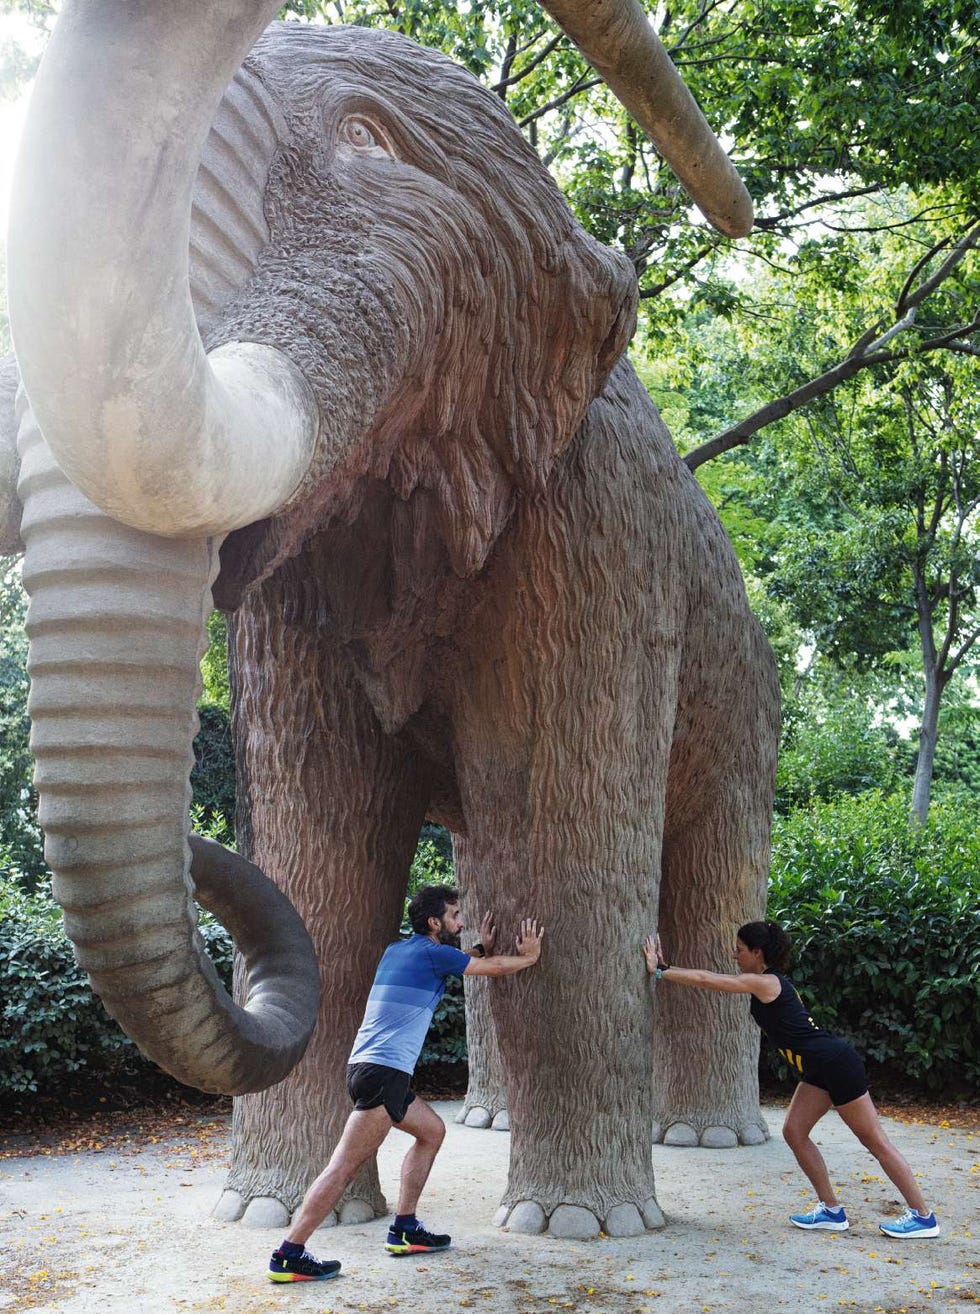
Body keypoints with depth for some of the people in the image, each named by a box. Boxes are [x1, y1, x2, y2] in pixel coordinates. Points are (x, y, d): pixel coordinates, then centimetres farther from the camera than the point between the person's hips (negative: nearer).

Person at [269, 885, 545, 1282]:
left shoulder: (398, 950, 17)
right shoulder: (432, 953, -7)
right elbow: (497, 968, 2)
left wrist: (481, 948, 30)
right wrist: (528, 956, 19)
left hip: (372, 1068, 10)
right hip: (382, 1072, -10)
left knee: (432, 1130, 21)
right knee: (345, 1165, -10)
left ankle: (404, 1229, 23)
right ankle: (289, 1255, -11)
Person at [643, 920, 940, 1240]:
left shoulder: (764, 982, -15)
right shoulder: (765, 982, 13)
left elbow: (706, 980, -15)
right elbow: (710, 980, 18)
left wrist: (659, 972, -7)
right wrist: (667, 968, 12)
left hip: (837, 1064, -10)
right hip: (819, 1069, 10)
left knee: (874, 1140, -2)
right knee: (794, 1131, 7)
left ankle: (922, 1216, 6)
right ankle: (831, 1211, 13)